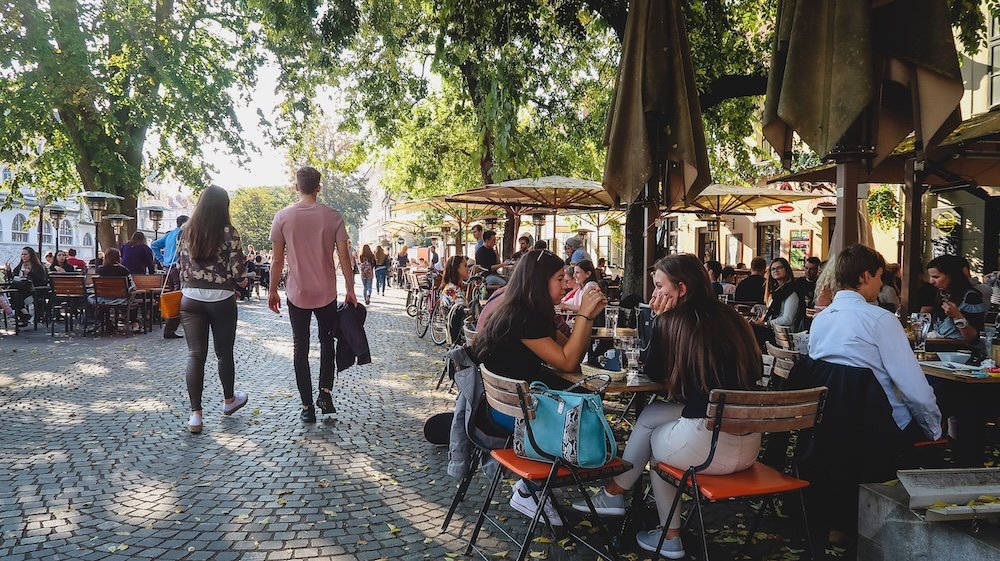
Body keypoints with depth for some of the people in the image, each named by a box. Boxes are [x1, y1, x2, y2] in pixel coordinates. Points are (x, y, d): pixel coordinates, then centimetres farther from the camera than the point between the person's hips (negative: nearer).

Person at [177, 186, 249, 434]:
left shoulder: (186, 231, 2)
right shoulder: (229, 233, -10)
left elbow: (180, 265, 7)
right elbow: (237, 269, -10)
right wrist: (242, 280, 11)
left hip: (191, 298, 3)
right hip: (221, 299, -2)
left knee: (195, 355, 3)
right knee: (224, 352, 14)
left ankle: (195, 414, -1)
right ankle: (229, 400, 33)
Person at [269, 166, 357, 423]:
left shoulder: (283, 216, -5)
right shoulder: (333, 217, -6)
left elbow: (278, 259, -3)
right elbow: (344, 257, -6)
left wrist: (273, 291, 8)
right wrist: (350, 290, 4)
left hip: (297, 294, 0)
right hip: (326, 294, 0)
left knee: (301, 349, 9)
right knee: (327, 342, 20)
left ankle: (308, 407, 10)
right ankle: (325, 393, 7)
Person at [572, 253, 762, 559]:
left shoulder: (673, 322, -6)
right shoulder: (731, 318, 10)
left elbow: (654, 373, 10)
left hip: (708, 444, -6)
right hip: (749, 446, 6)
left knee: (654, 439, 25)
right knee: (650, 414, 22)